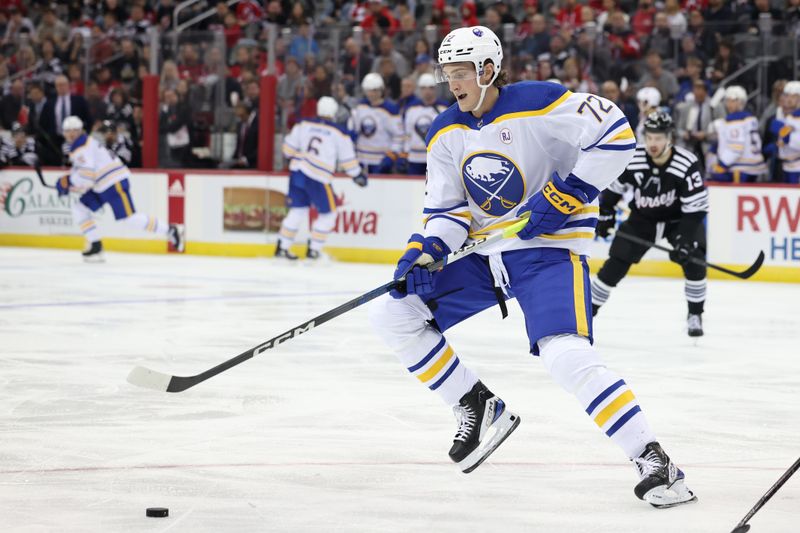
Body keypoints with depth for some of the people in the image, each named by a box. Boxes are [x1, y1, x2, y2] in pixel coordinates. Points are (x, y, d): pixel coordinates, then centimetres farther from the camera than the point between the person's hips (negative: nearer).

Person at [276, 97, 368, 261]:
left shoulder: (303, 125, 5)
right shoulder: (339, 133, -3)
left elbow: (289, 147, 10)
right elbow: (348, 160, 2)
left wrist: (293, 157, 32)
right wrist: (358, 175, 18)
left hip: (297, 172, 5)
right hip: (317, 178, -5)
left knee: (298, 210, 17)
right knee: (327, 214, 12)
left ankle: (282, 247, 15)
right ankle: (313, 250, 8)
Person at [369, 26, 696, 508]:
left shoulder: (540, 104, -15)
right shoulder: (446, 134, 7)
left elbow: (616, 135, -18)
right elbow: (447, 210, 9)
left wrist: (566, 196, -21)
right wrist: (425, 252, -11)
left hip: (549, 248, -8)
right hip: (481, 253, 8)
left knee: (567, 356, -28)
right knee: (393, 313, 0)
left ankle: (654, 463, -22)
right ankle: (478, 407, 10)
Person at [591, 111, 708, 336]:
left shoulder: (687, 164, -28)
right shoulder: (632, 158, -22)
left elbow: (696, 207, -24)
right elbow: (613, 185, -1)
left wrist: (684, 240, -32)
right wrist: (606, 214, 2)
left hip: (679, 218, -2)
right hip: (642, 218, 2)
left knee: (693, 259, -21)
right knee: (617, 262, -6)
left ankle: (695, 315, -4)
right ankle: (588, 310, 7)